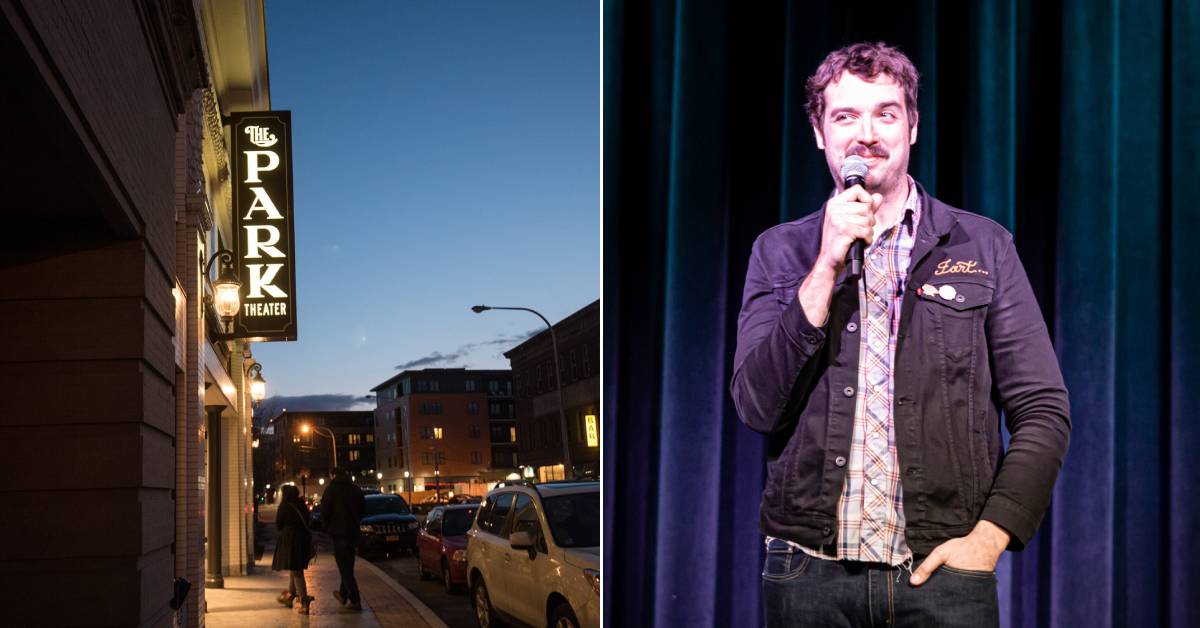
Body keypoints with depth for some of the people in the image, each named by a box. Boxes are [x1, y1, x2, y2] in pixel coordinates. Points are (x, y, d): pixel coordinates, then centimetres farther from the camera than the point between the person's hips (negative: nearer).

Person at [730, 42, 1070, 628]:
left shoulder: (983, 246, 4)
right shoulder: (779, 251, 5)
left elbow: (1042, 410, 3)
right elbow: (756, 406, -6)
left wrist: (987, 538, -8)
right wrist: (827, 266, -12)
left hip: (942, 570, 0)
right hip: (809, 572, 1)